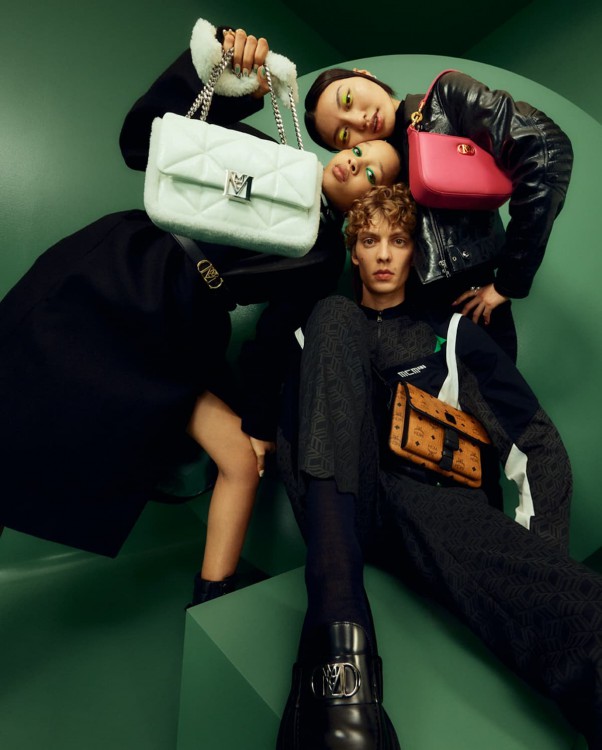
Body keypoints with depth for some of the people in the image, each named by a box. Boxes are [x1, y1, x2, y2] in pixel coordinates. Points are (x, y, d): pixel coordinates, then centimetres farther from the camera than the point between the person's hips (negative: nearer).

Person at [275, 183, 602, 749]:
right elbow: (283, 426, 18)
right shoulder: (324, 325, 23)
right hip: (336, 505, 4)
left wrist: (536, 568, -2)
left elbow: (538, 443, 12)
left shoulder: (452, 332, 20)